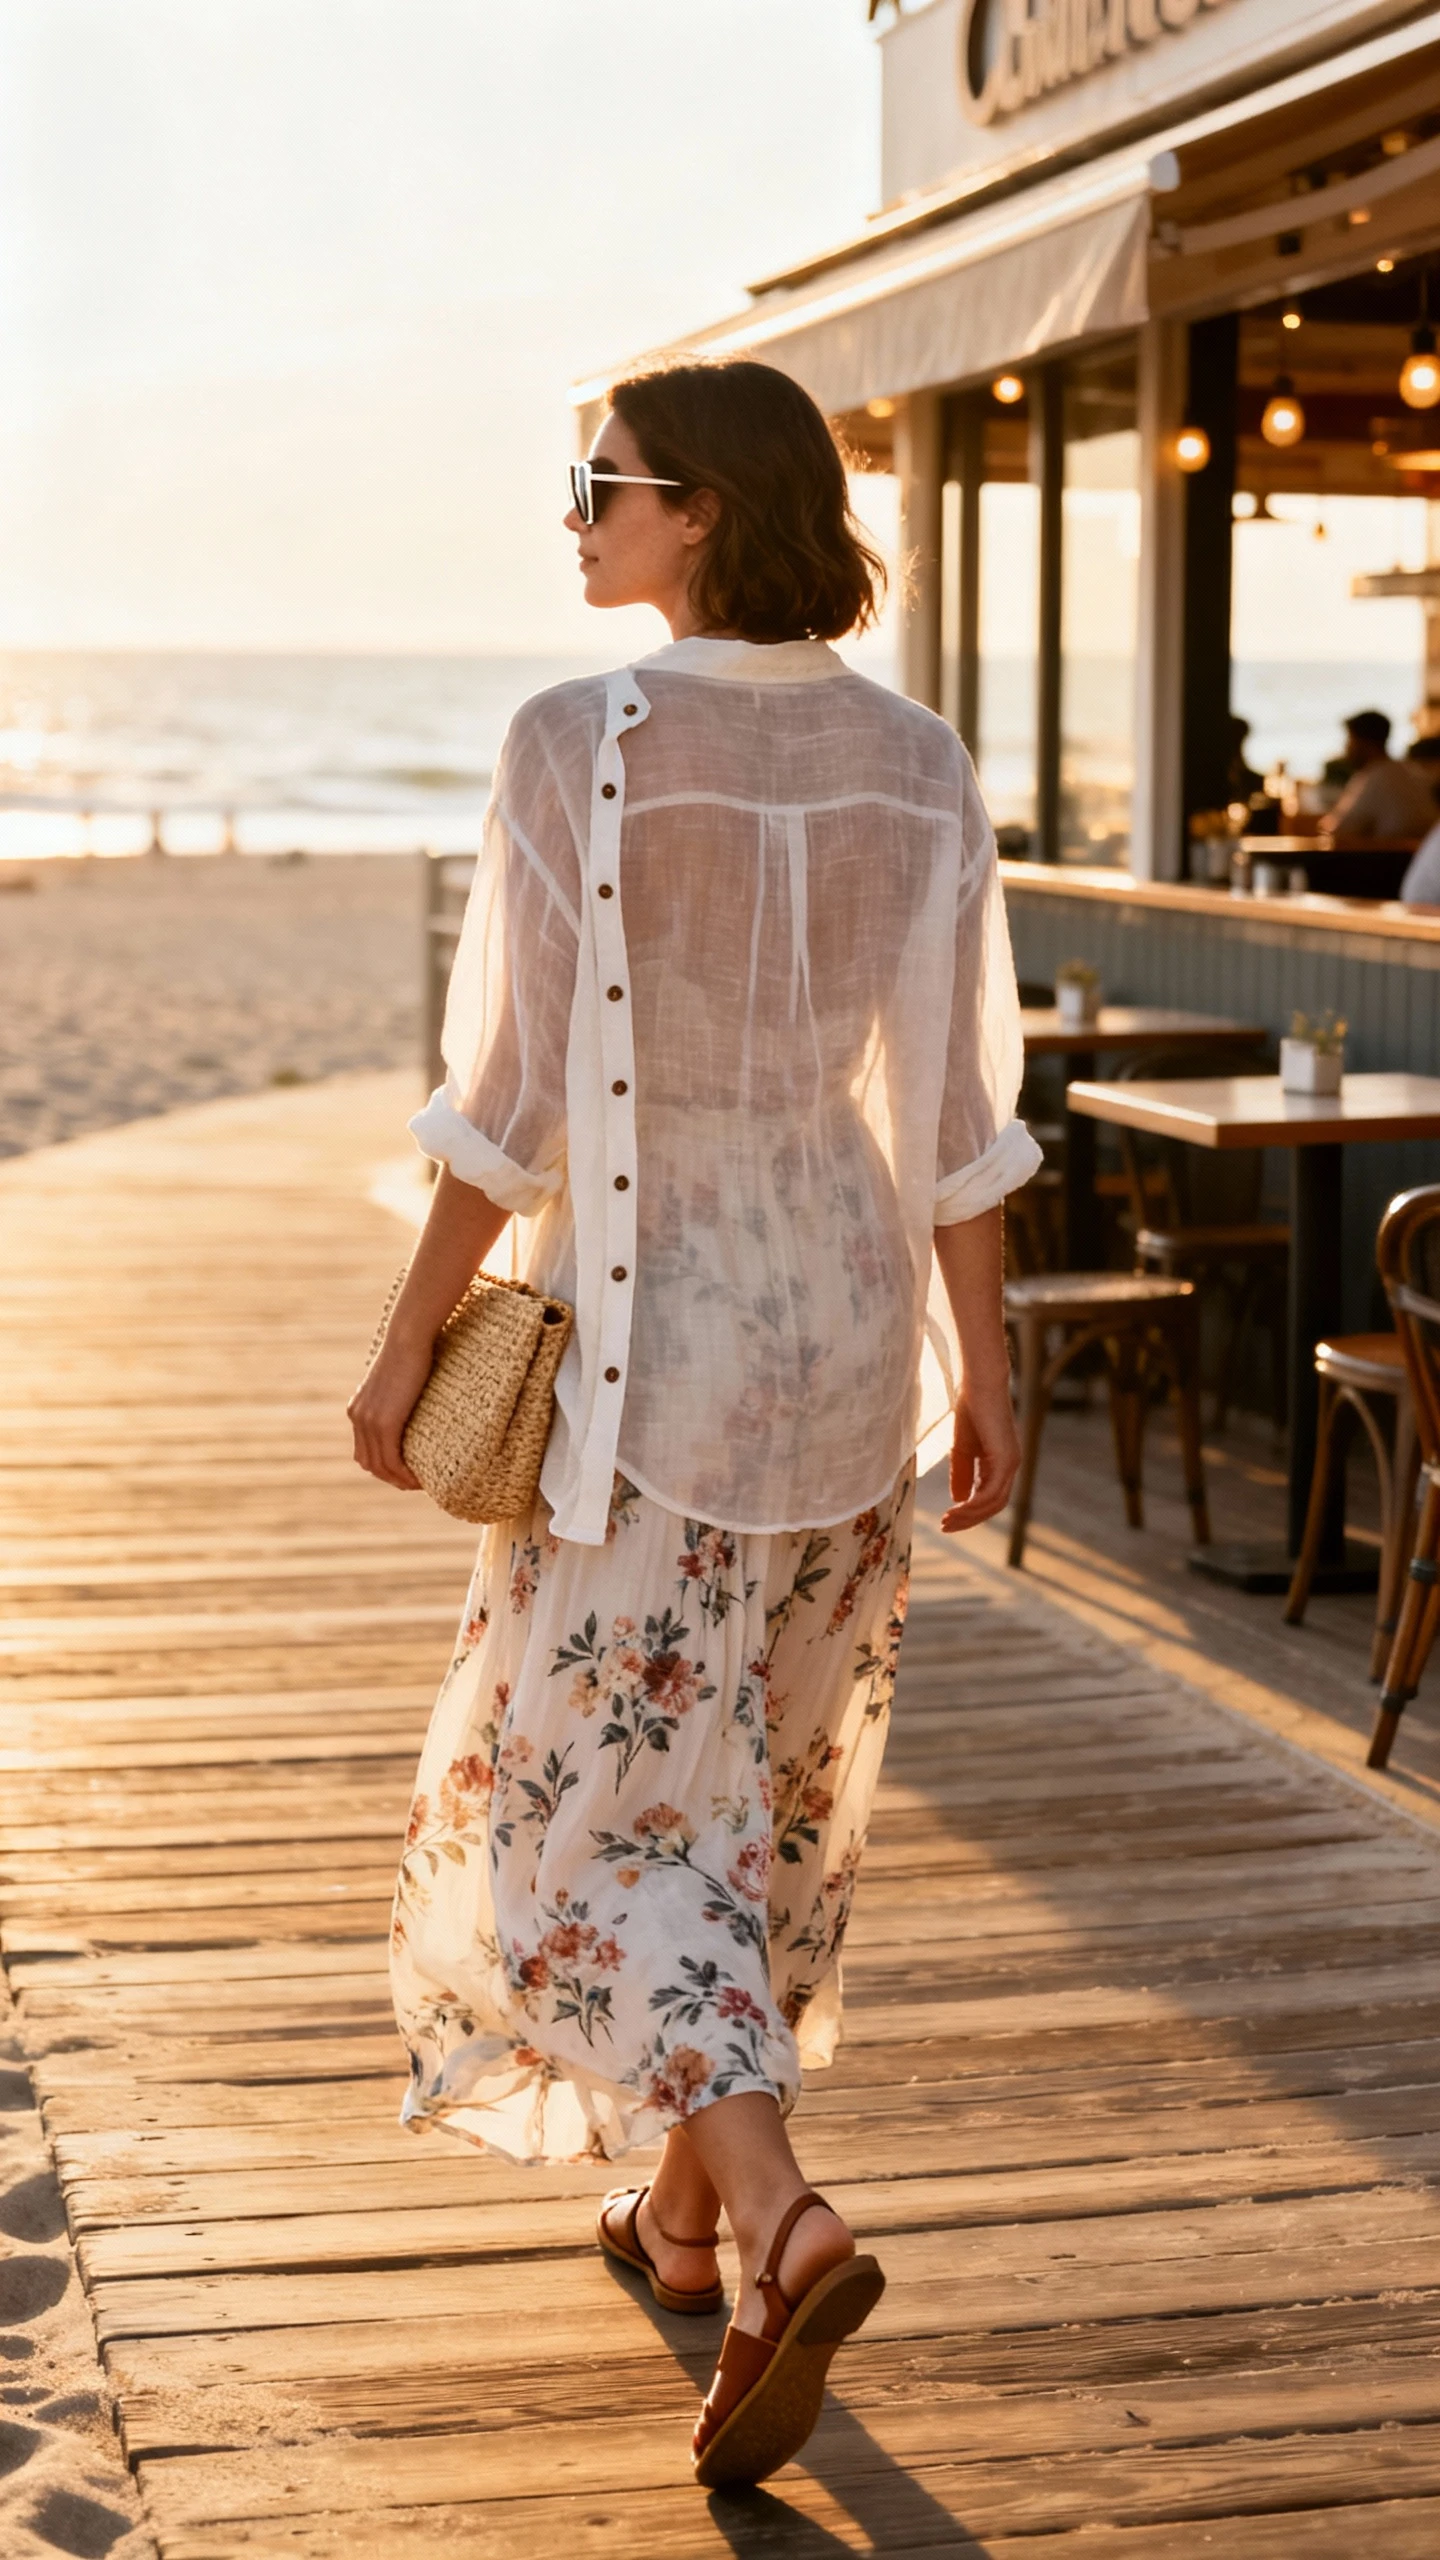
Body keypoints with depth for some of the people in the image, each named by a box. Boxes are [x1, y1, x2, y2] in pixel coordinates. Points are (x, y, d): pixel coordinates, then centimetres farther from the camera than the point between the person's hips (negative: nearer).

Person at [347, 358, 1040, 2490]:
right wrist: (985, 1363, 8)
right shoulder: (920, 766, 0)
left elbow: (518, 1088, -14)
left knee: (600, 1800, 3)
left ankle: (782, 2226, -14)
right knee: (770, 1781, 19)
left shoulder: (581, 745, -15)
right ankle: (687, 2202, 32)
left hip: (655, 1334, -5)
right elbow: (958, 1108, 1)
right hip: (850, 1324, 6)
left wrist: (415, 1334, -4)